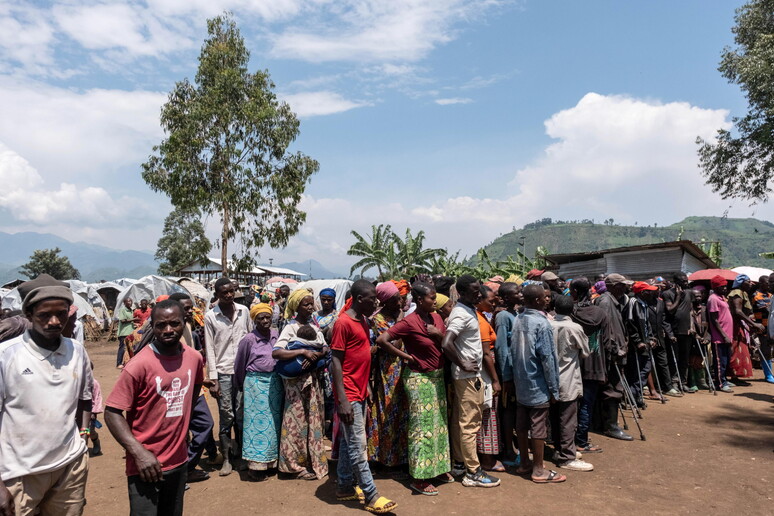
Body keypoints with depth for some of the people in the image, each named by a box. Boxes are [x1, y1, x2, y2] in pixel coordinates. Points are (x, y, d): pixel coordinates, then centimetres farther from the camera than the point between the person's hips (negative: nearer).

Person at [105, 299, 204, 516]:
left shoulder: (194, 358, -3)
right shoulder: (139, 365, -19)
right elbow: (112, 413, -17)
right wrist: (139, 453, -24)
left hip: (179, 461, 6)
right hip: (146, 465, -5)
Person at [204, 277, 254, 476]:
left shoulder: (244, 311, 4)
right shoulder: (210, 317, -3)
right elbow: (209, 349, -3)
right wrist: (213, 379, -7)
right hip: (223, 373, -2)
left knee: (242, 415, 8)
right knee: (226, 417, 3)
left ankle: (241, 453, 25)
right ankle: (226, 459, 15)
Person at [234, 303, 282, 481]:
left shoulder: (276, 334, 1)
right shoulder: (248, 339, -10)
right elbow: (239, 365, 2)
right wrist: (243, 387, 13)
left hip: (275, 382, 5)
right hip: (256, 384, -5)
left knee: (274, 421, 12)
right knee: (258, 422, 1)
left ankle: (272, 459, 26)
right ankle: (256, 464, 11)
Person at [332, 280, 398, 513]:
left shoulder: (363, 320, 10)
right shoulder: (343, 322, -16)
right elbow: (335, 361, -17)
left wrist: (365, 386, 15)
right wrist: (342, 399, -20)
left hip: (360, 392, 9)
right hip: (349, 395, -9)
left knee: (349, 442, 17)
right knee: (357, 446, -1)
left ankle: (345, 486, 28)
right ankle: (372, 496, 6)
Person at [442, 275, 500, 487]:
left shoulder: (468, 310, 10)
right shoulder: (462, 314, -20)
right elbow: (446, 344, -31)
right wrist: (464, 365, -20)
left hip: (467, 375, 10)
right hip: (468, 376, -10)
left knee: (459, 420, 16)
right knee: (470, 424, -1)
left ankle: (459, 463, 27)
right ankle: (473, 472, 7)